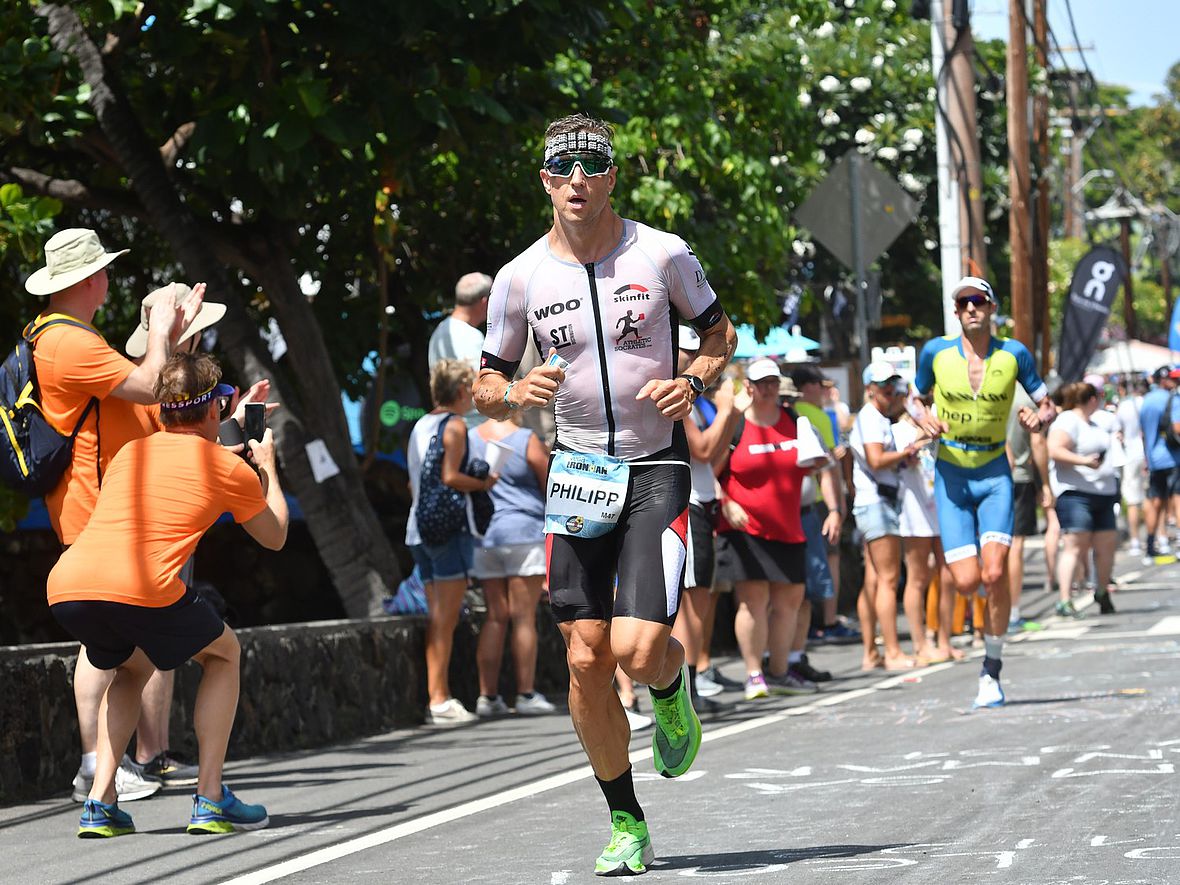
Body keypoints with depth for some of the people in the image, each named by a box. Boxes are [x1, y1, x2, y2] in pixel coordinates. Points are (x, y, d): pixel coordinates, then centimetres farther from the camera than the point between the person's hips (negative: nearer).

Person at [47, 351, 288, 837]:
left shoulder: (130, 453, 29)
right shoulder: (230, 468, 15)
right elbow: (275, 537, 31)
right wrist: (267, 467, 45)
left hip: (65, 584, 5)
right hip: (142, 585, -5)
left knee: (133, 666, 34)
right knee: (224, 653, 23)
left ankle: (100, 802, 19)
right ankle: (210, 799, 15)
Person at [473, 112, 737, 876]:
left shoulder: (661, 254, -5)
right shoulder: (521, 277, 0)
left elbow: (720, 331, 10)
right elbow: (487, 388, 8)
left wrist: (696, 380, -10)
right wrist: (515, 392, -15)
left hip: (657, 468, -2)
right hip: (579, 471, 2)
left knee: (638, 650, -17)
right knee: (586, 660, -2)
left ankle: (673, 688, 22)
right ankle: (627, 825, 14)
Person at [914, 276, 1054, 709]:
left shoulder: (1014, 354, -3)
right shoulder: (935, 352, -2)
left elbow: (1046, 404, 7)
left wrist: (1040, 417, -17)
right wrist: (924, 419, -9)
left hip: (995, 475, 0)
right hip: (952, 476, 0)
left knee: (994, 574, -16)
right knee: (966, 582, -10)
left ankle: (991, 670, -1)